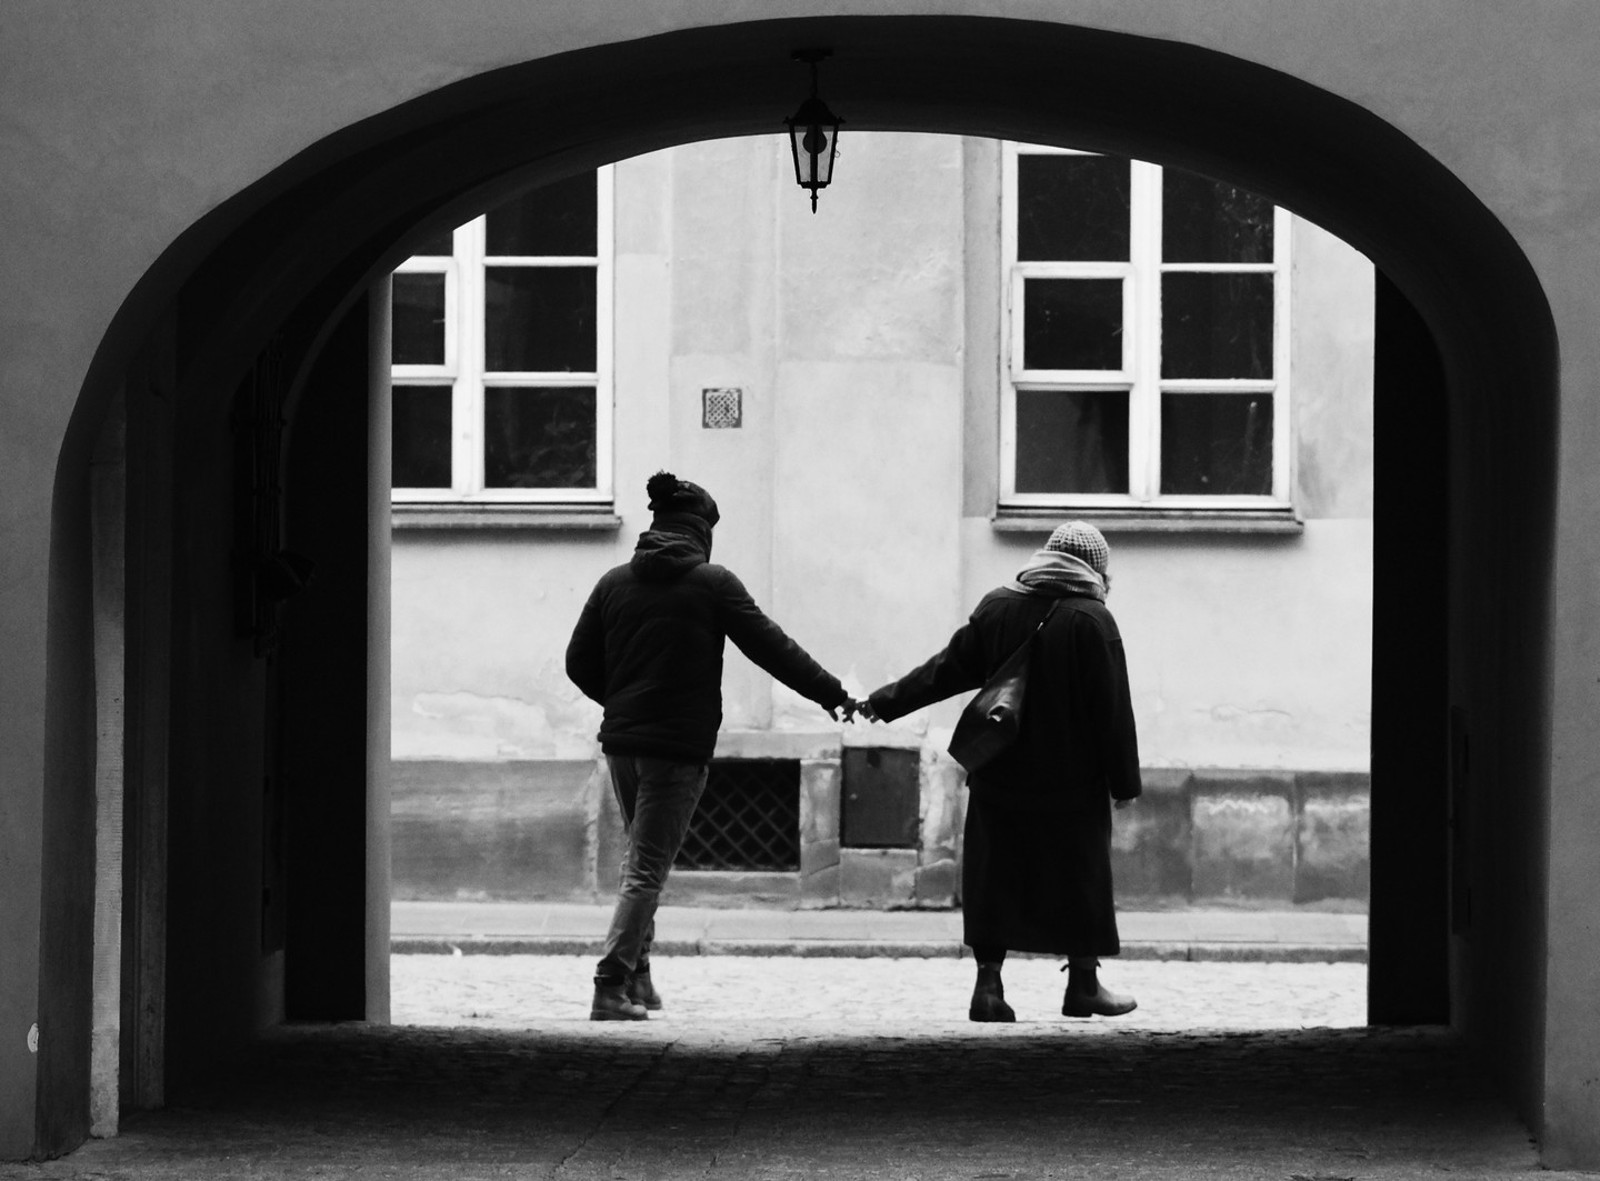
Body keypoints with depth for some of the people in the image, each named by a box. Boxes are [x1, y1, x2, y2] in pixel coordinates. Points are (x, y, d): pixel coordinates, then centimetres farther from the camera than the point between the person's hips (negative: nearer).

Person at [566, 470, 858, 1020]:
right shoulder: (713, 583, -7)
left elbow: (579, 662, 8)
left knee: (641, 854, 21)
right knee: (648, 866, -3)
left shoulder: (615, 582, 6)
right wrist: (833, 694, 2)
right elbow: (772, 648, -6)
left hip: (621, 742, 5)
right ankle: (612, 987, -10)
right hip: (679, 747, -5)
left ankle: (636, 976, 19)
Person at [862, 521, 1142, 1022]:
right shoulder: (1092, 621, -10)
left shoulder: (997, 608, 1)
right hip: (1071, 785, -3)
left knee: (995, 881, 7)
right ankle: (1084, 985, 14)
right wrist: (1124, 782, -2)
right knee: (1080, 879, 9)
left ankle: (989, 983, 2)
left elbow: (947, 669, 6)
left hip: (1000, 778, 3)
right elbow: (1113, 711, -9)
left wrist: (886, 702, 17)